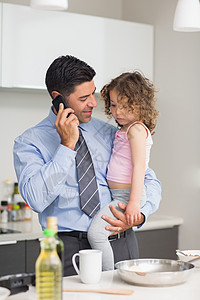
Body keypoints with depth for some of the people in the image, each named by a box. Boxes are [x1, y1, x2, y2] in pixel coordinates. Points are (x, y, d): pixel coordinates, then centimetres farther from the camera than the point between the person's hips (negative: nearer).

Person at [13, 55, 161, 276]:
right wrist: (67, 145, -13)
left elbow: (150, 181, 17)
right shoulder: (29, 142, 2)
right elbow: (36, 199, -13)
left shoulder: (109, 133, 14)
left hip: (121, 245, 3)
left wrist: (139, 214, -4)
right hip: (70, 247, -3)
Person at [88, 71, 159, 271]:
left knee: (95, 233, -21)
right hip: (117, 195, 10)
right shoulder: (122, 130, 17)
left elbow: (139, 167, -20)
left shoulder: (137, 129, -12)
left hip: (127, 196, -10)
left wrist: (134, 203, -25)